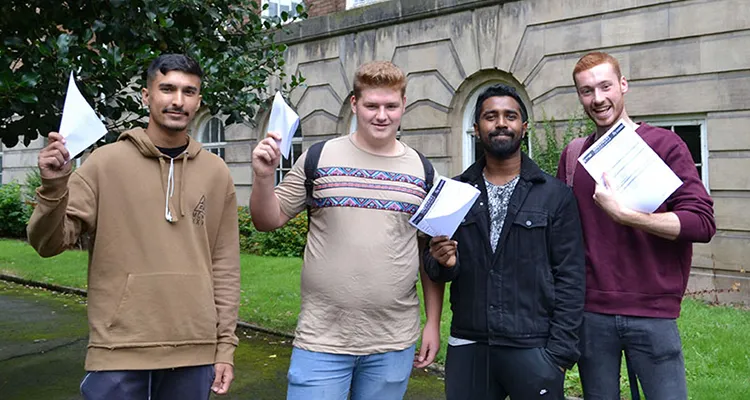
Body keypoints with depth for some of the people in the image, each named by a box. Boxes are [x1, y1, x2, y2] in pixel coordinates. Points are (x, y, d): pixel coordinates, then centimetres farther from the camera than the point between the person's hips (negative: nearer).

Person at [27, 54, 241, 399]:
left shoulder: (217, 173, 4)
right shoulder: (106, 162, -2)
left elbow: (224, 266, 6)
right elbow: (49, 244, -2)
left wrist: (225, 346, 5)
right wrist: (54, 187, -19)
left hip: (194, 353, 2)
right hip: (119, 352, -2)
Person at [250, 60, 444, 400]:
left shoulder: (421, 170, 4)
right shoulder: (319, 158, -1)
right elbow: (268, 220, 3)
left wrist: (433, 322, 6)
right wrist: (264, 176, -15)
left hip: (394, 343, 2)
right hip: (322, 339, -1)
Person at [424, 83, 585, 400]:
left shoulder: (555, 195, 0)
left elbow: (569, 278, -2)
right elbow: (435, 270, 9)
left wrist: (560, 352, -8)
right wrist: (443, 262, -13)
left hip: (533, 348, -2)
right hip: (467, 347, 2)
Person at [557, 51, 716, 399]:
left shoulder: (664, 144, -2)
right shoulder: (573, 156, 7)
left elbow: (702, 222, -11)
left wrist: (623, 215, -21)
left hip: (652, 313, -2)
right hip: (591, 313, 3)